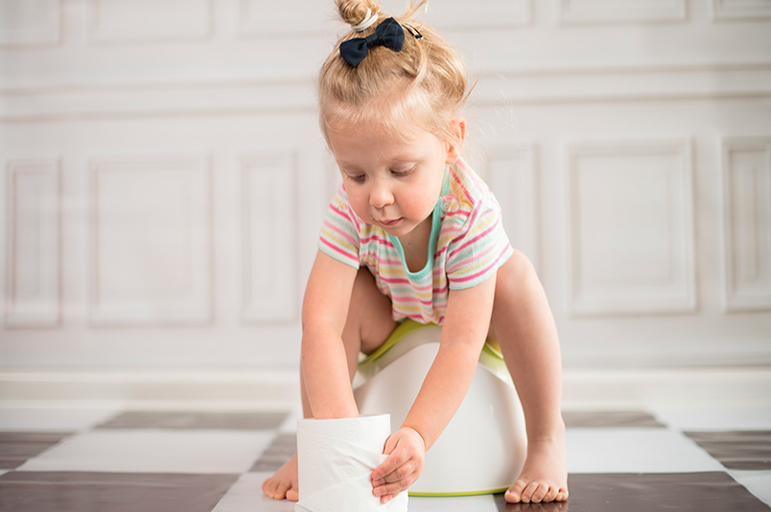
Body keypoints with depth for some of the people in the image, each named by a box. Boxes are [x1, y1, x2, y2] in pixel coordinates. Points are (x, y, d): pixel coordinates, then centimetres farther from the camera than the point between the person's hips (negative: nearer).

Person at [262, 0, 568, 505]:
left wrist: (417, 435, -54)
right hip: (388, 326, 2)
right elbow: (320, 325, -40)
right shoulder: (350, 213, -32)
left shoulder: (472, 213, -37)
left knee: (515, 274, -32)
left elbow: (462, 345, -41)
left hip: (463, 318, -1)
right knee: (342, 289, -29)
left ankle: (548, 438, -19)